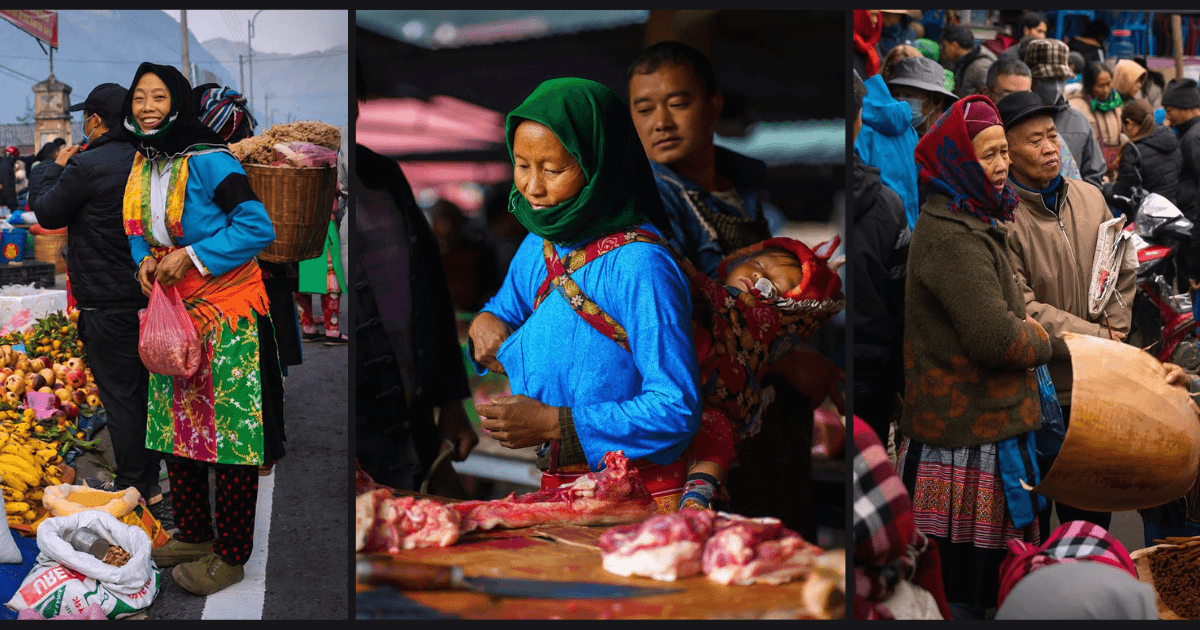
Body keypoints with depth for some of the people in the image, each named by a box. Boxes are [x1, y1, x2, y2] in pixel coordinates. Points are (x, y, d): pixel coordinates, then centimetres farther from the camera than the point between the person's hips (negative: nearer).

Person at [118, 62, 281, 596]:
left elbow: (257, 227, -21)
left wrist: (190, 257, -20)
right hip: (173, 313, 8)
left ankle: (230, 556, 6)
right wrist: (145, 259, 0)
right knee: (176, 425, 14)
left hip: (226, 313, -8)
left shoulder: (207, 161, -15)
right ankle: (193, 534, 30)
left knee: (230, 432, -4)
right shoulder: (141, 167, 9)